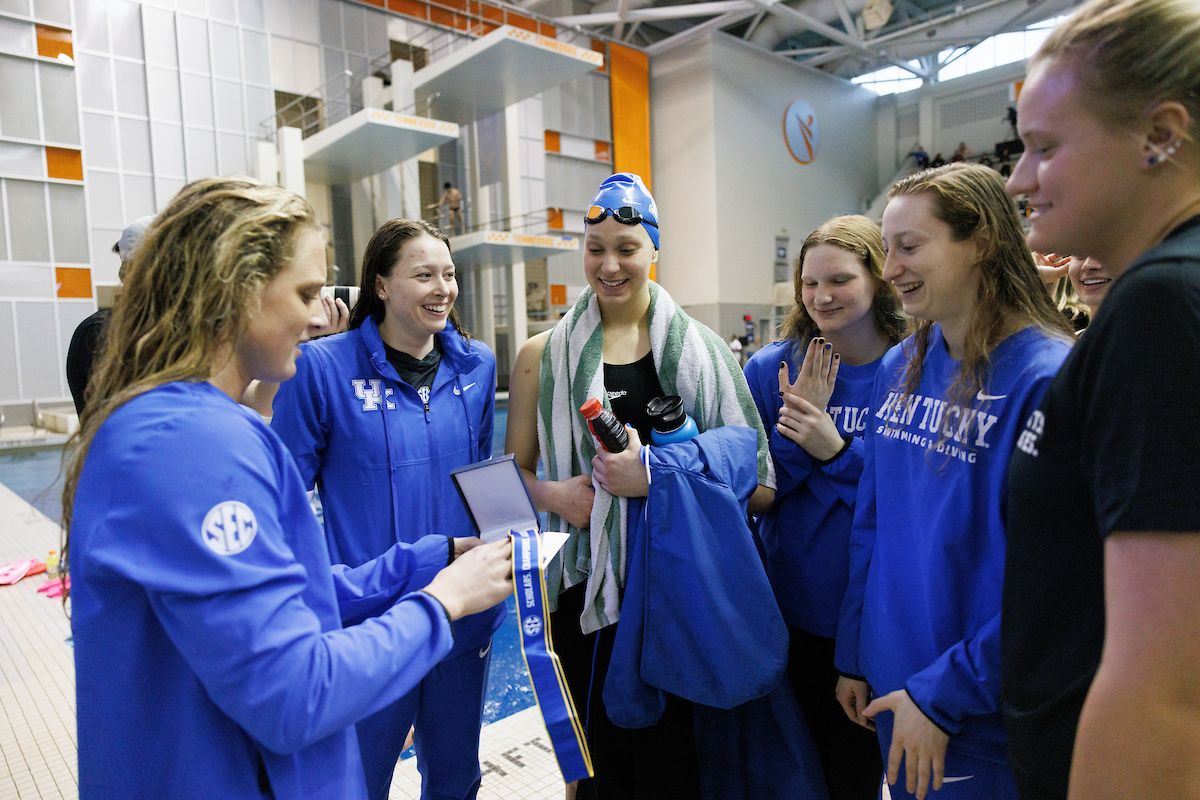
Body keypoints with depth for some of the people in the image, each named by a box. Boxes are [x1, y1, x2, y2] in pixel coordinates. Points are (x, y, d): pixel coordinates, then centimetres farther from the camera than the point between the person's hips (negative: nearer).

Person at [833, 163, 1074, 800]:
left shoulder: (1048, 378, -20)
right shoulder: (899, 368, 1)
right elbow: (870, 521, 5)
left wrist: (943, 693, -18)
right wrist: (854, 657, 7)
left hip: (986, 716, -6)